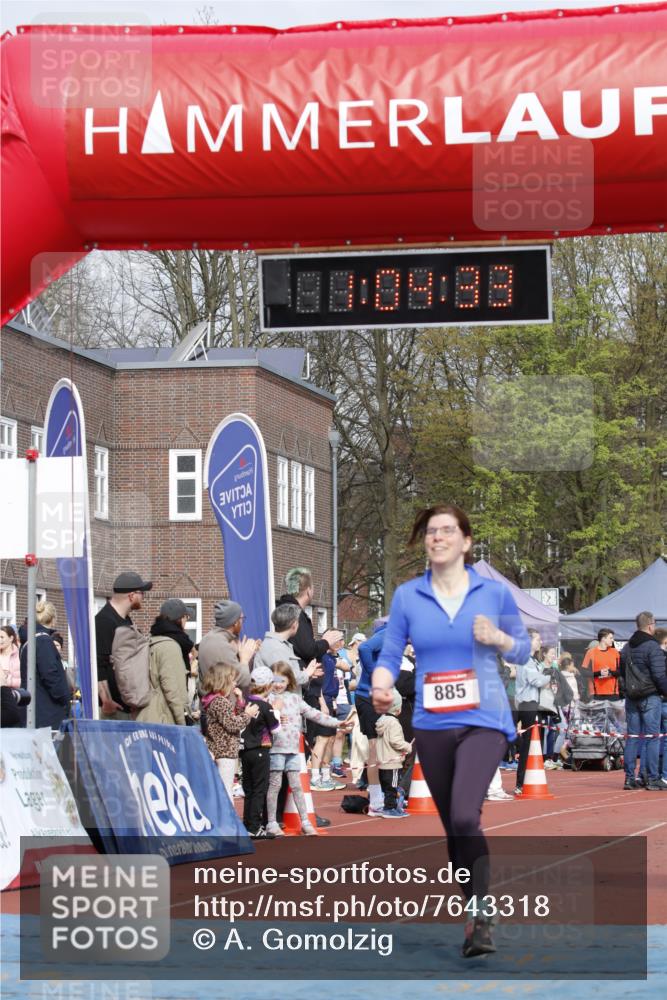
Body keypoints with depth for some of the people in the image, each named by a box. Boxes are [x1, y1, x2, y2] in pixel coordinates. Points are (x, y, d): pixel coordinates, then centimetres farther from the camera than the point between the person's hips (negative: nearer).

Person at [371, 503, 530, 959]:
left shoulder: (495, 592, 1)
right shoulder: (407, 596, 3)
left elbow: (523, 650, 10)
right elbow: (391, 654, 3)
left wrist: (499, 638, -11)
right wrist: (381, 688, -17)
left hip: (483, 721, -3)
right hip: (431, 726, 3)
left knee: (465, 816, -23)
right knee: (454, 828, 11)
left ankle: (482, 913, -9)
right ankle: (477, 915, 28)